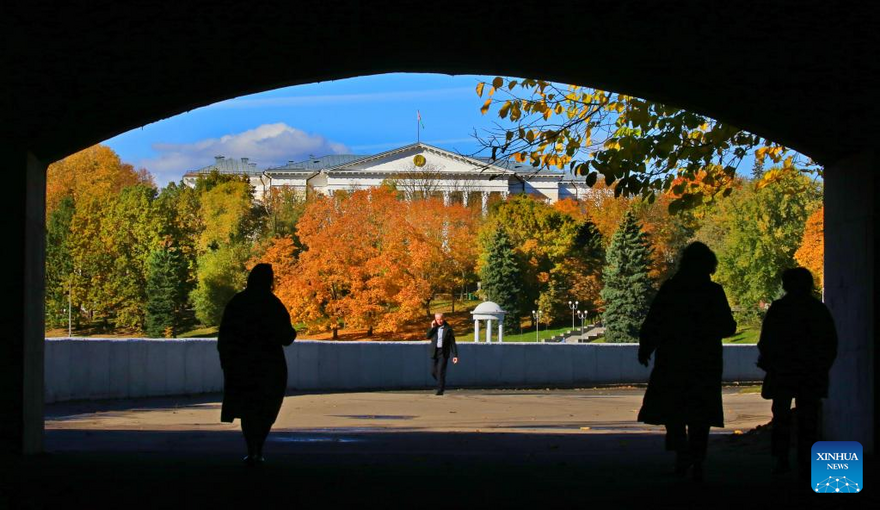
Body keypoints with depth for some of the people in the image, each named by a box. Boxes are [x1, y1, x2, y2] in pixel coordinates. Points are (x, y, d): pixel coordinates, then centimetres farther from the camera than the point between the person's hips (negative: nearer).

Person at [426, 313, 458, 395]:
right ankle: (441, 383, 27)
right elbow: (428, 337, -1)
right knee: (433, 371, 3)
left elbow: (452, 343, -2)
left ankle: (440, 390, -8)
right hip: (435, 352, 4)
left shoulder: (448, 329, -2)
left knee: (441, 371, -11)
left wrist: (455, 355, -7)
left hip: (444, 352, -4)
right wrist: (432, 327, -10)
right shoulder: (433, 328, 9)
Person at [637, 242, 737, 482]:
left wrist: (644, 349, 7)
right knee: (700, 416, 8)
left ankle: (682, 450, -11)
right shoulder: (714, 292, -5)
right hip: (706, 362, 1)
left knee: (672, 410, 10)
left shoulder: (669, 289, -4)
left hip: (672, 361, -1)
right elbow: (727, 327, -3)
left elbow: (652, 323, -4)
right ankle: (697, 464, 5)